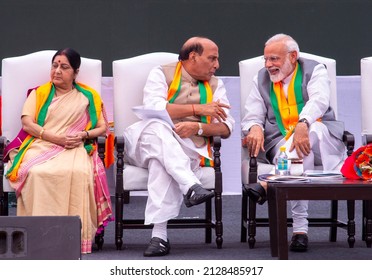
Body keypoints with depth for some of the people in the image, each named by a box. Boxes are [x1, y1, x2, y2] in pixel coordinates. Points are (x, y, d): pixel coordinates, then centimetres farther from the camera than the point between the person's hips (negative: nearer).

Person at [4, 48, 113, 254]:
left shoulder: (88, 96, 23)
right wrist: (55, 138, -9)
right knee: (37, 173, -37)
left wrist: (84, 135, -7)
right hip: (40, 145, 1)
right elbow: (27, 122, 7)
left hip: (75, 149, 0)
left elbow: (102, 128, 16)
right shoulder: (38, 93, 23)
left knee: (78, 173, -38)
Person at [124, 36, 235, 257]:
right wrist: (197, 109, -11)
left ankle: (159, 235, -46)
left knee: (162, 162, -36)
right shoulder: (162, 74, 10)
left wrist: (198, 127, -13)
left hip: (190, 149, 1)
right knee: (158, 127, -37)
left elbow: (226, 127, 8)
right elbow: (153, 107, -12)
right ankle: (191, 186, -55)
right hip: (148, 142, -1)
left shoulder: (215, 84, 20)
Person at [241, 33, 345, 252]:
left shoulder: (315, 70, 5)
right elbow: (251, 117, 10)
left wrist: (303, 124, -37)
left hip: (322, 141, -1)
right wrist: (255, 128, -18)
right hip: (281, 142, 1)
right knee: (300, 153, -36)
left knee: (313, 130, -38)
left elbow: (319, 101, -15)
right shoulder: (261, 80, 16)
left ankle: (268, 184, -49)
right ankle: (300, 229, -45)